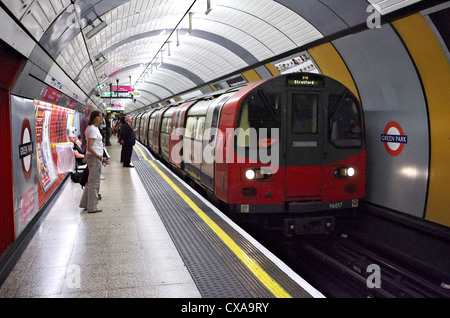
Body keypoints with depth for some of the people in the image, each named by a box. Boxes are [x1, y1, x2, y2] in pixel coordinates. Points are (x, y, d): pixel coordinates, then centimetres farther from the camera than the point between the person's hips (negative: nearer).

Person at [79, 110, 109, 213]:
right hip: (94, 157, -10)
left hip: (93, 157, 10)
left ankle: (85, 204, 26)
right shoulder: (93, 129, -17)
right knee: (94, 182, -2)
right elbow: (90, 148, -24)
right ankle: (92, 208, 5)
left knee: (91, 181, 18)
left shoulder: (94, 128, 13)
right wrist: (100, 158, -24)